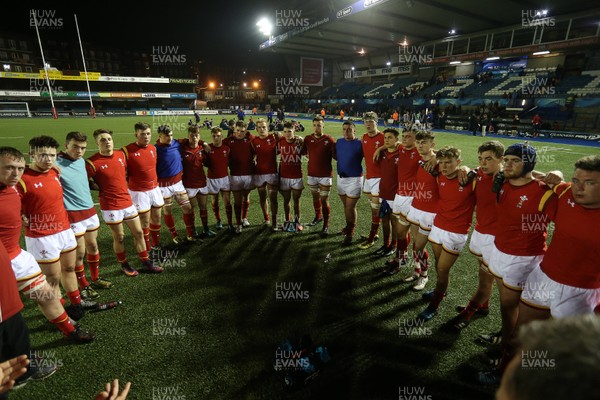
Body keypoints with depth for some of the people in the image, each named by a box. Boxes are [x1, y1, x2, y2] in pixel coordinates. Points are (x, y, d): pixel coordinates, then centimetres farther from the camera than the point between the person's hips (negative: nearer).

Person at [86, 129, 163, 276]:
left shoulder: (121, 154, 3)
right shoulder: (92, 163, -14)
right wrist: (101, 188, -9)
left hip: (128, 202, 6)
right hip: (110, 207, -5)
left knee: (139, 233, 11)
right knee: (119, 237, 8)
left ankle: (146, 262, 24)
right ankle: (124, 265, 29)